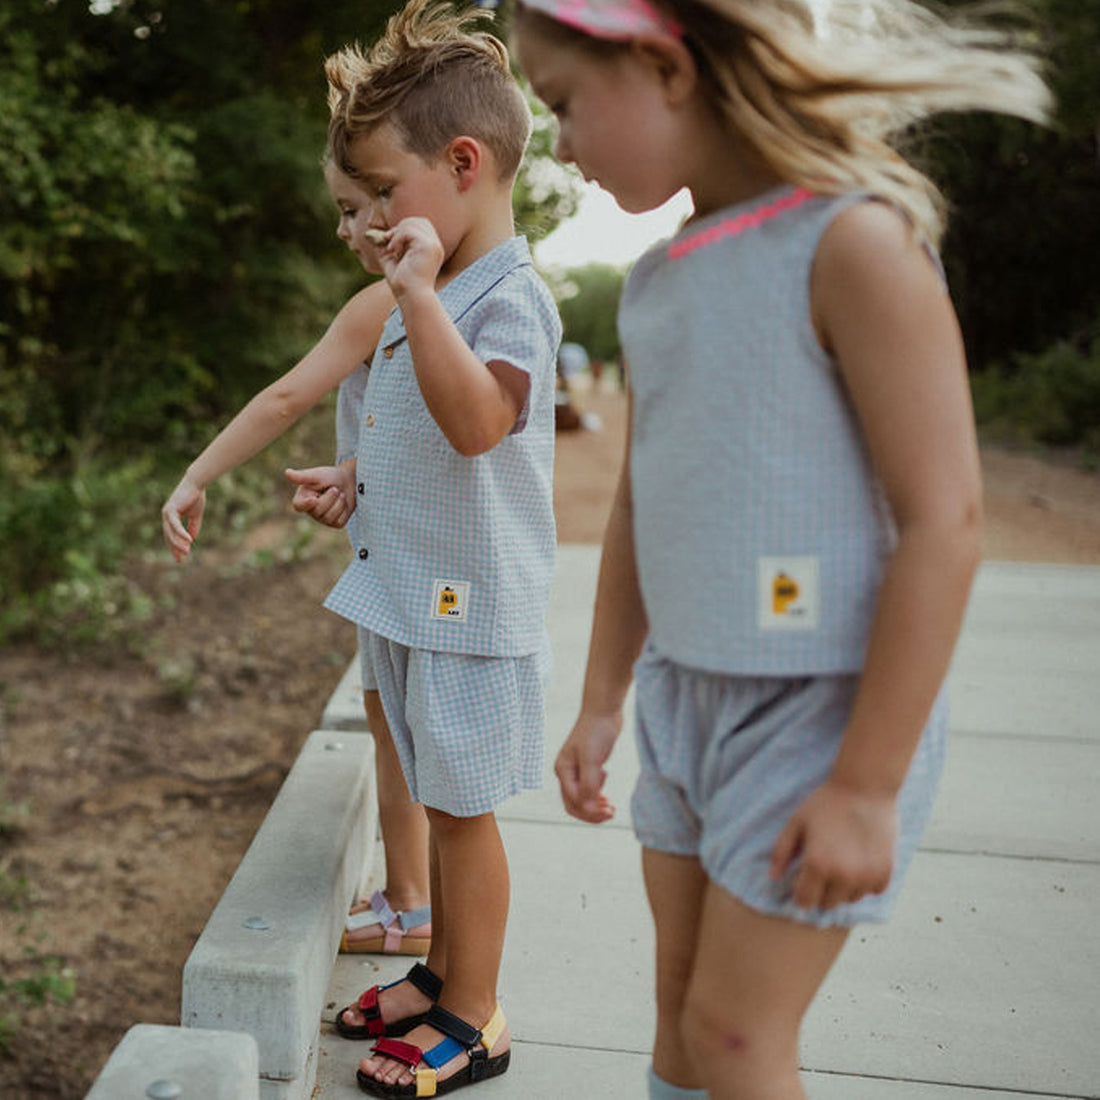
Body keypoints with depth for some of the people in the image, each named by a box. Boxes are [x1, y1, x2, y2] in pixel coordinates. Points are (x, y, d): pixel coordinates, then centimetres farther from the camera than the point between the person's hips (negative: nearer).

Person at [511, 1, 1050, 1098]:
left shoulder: (850, 241, -17)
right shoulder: (654, 282, 7)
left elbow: (943, 522, -19)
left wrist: (867, 783, -17)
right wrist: (600, 703, 17)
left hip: (825, 706, -7)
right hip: (685, 697, 7)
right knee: (680, 1001, 18)